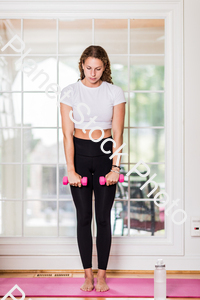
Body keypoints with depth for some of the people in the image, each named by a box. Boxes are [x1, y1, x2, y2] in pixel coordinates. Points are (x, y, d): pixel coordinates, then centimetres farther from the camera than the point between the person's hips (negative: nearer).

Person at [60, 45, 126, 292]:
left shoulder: (115, 92, -2)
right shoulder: (69, 92, -3)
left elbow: (118, 134, -3)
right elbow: (67, 134, -6)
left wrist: (115, 167, -11)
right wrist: (71, 170, -12)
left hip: (105, 154, 0)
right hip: (79, 153, 0)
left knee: (103, 217, 1)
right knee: (83, 216, 3)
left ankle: (102, 274, 12)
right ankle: (88, 274, 13)